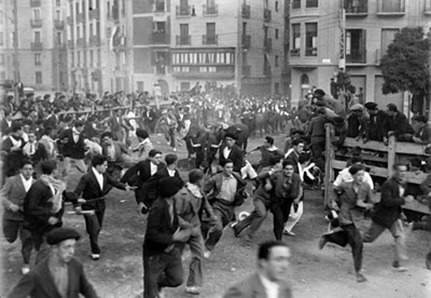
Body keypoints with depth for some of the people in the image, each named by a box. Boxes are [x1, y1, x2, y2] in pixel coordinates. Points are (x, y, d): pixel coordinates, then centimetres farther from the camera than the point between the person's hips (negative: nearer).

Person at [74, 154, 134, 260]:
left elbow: (113, 182, 4)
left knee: (98, 227, 17)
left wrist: (125, 187, -12)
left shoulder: (104, 175, -4)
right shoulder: (87, 178, -23)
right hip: (89, 206, -7)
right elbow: (77, 192, -22)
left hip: (100, 205, 7)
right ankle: (95, 251, 7)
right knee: (94, 228, -9)